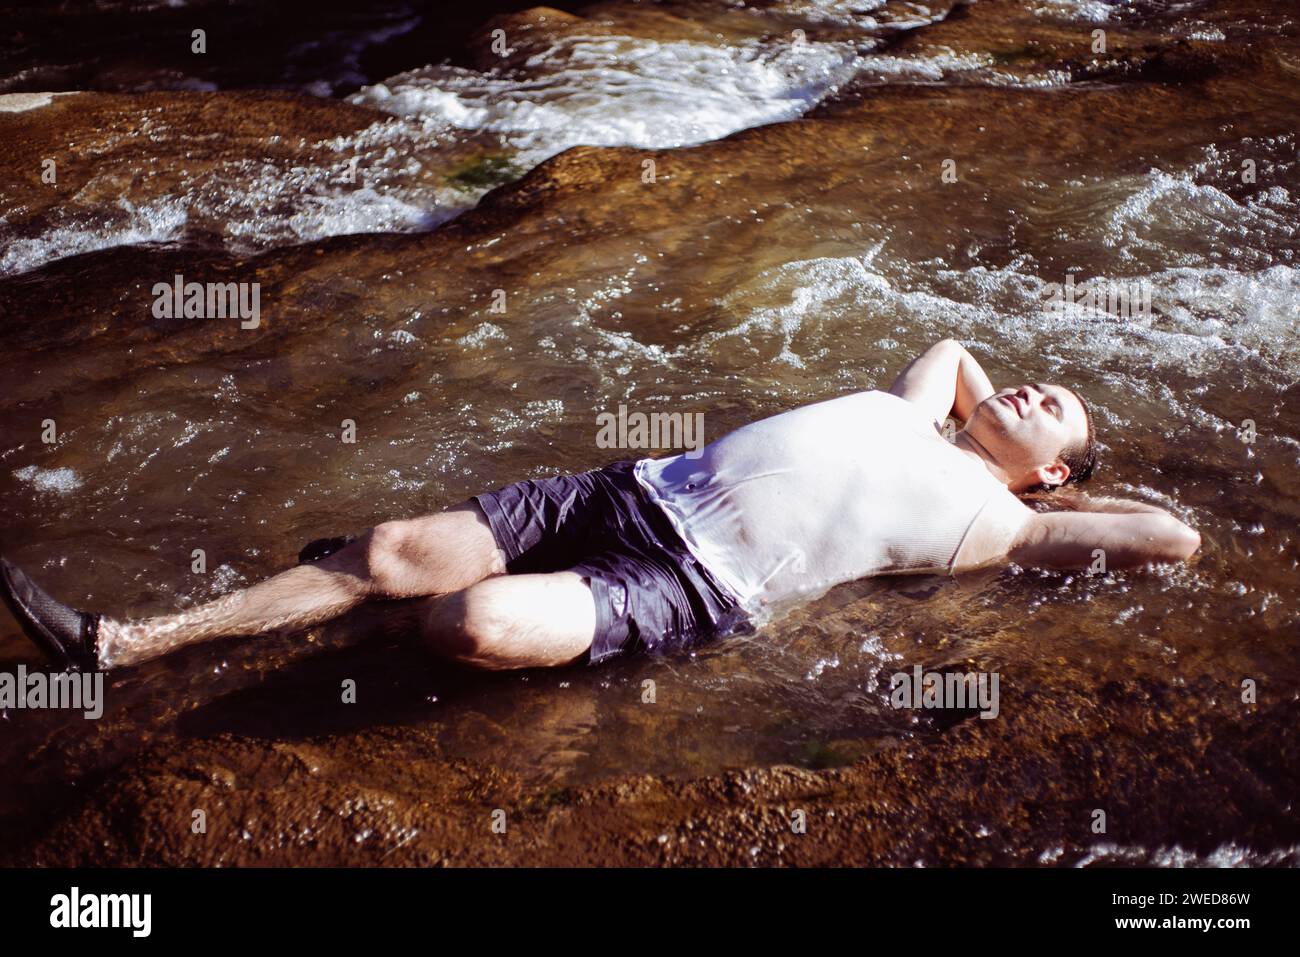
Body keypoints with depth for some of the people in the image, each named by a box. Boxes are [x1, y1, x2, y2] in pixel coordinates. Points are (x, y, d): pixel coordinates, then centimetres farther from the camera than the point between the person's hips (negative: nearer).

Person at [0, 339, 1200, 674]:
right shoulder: (912, 414, 25)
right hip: (642, 489, 6)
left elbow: (1177, 537, 3)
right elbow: (954, 341, 47)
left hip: (691, 587, -6)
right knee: (395, 551, -9)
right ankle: (121, 642, -6)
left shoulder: (990, 521, 7)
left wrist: (1082, 479, 15)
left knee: (478, 622, -36)